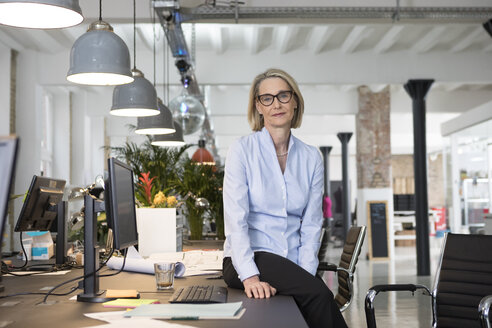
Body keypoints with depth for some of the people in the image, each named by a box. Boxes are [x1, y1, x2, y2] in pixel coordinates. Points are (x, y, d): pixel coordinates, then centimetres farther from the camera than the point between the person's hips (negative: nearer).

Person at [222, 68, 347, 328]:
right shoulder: (242, 150, -3)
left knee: (317, 299, -27)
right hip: (250, 257, -3)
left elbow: (311, 225, 6)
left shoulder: (311, 158, 9)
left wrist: (306, 274, -9)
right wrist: (249, 276, -22)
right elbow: (235, 220, -11)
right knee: (318, 295, -28)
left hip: (293, 262, 4)